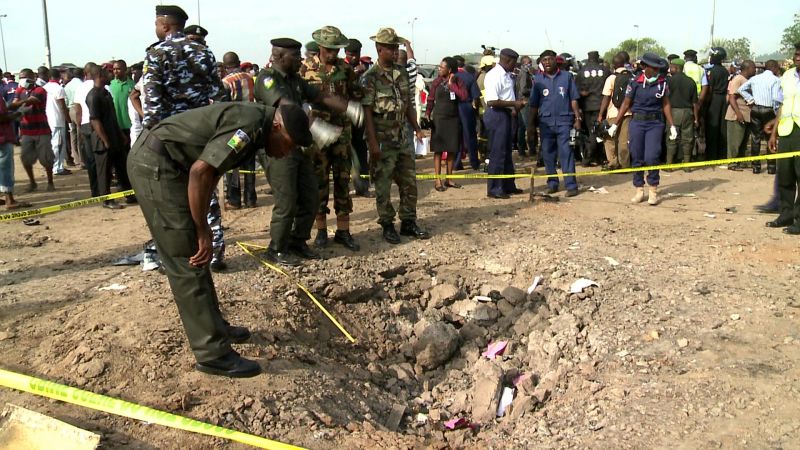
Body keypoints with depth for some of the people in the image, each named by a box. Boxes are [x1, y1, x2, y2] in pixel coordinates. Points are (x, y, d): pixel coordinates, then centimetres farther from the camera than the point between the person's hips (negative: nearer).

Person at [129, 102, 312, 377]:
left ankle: (215, 327, 29)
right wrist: (203, 233, -18)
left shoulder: (251, 118, 12)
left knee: (194, 255, 17)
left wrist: (202, 228, 17)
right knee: (188, 262, -8)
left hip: (155, 161, 11)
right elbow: (199, 172, -26)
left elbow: (209, 171, 19)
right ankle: (212, 353, -3)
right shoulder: (250, 127, -19)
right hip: (155, 164, -11)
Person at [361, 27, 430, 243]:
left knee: (409, 181, 10)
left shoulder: (402, 73, 9)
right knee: (383, 185, 2)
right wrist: (373, 143, -17)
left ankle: (408, 222, 21)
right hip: (382, 140, -6)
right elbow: (367, 111, -13)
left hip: (401, 137, 6)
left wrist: (417, 128, 9)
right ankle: (387, 225, 14)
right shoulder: (370, 77, -10)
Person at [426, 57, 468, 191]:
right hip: (439, 119, -2)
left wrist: (452, 84, -11)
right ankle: (438, 180, 1)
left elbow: (464, 96, -12)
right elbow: (430, 99, 3)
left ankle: (449, 179, 17)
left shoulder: (458, 81, 1)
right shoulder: (437, 82, 1)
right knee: (438, 149, -1)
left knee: (452, 150, 7)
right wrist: (427, 114, -6)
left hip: (453, 119, 2)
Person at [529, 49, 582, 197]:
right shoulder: (538, 79, 8)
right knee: (548, 153, 6)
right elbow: (534, 104, 9)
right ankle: (552, 183, 17)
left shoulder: (567, 76, 5)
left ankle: (571, 185, -4)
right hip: (545, 121, 2)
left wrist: (577, 118, -1)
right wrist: (532, 124, 5)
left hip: (564, 120, -2)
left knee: (566, 153, -6)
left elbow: (573, 99, 6)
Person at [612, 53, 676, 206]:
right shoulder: (635, 82, -2)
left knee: (651, 157, -9)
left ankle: (653, 191, 6)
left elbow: (666, 105, 7)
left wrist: (672, 126, 4)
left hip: (655, 123, 0)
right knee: (636, 158, 5)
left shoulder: (662, 82, 2)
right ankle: (639, 190, 18)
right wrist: (615, 124, 3)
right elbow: (626, 104, 4)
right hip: (637, 122, 0)